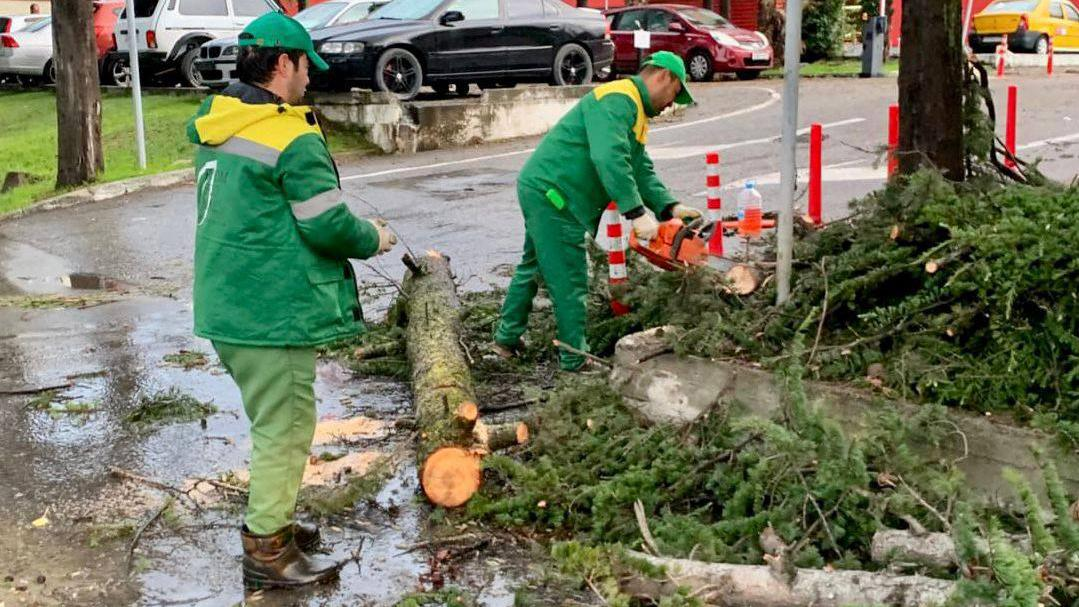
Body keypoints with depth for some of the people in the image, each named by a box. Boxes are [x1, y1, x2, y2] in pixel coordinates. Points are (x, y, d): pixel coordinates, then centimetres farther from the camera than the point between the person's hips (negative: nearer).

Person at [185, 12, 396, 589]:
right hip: (271, 314, -9)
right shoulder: (293, 139, -18)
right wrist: (373, 238, 2)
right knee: (284, 427, 3)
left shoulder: (213, 128, 10)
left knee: (275, 421, 22)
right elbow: (328, 225, -18)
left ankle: (271, 520, 33)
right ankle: (267, 550, 11)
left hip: (224, 305, 9)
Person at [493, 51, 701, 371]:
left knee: (533, 266, 23)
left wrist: (670, 207, -3)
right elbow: (609, 159, -32)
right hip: (552, 194, -11)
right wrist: (637, 213, -34)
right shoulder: (617, 99, -17)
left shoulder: (634, 112, 18)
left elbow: (641, 171, 12)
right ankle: (575, 359, 6)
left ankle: (507, 338, 35)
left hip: (541, 192, 11)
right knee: (570, 281, -3)